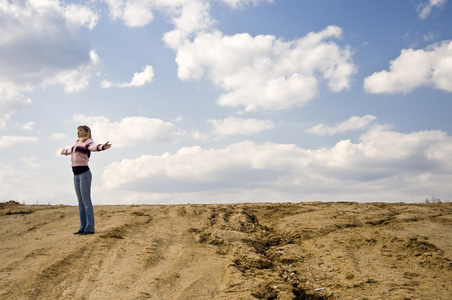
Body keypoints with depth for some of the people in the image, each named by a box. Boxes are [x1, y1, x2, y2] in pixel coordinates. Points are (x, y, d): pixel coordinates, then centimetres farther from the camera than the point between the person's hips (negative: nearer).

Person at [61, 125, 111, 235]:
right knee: (81, 203, 9)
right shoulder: (77, 143, 20)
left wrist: (102, 147, -50)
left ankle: (90, 228, -6)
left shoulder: (87, 142, -5)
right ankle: (83, 227, 12)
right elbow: (71, 150, 44)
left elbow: (93, 147, -28)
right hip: (76, 175, 8)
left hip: (84, 173, -8)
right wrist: (65, 151, 65)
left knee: (86, 202, -8)